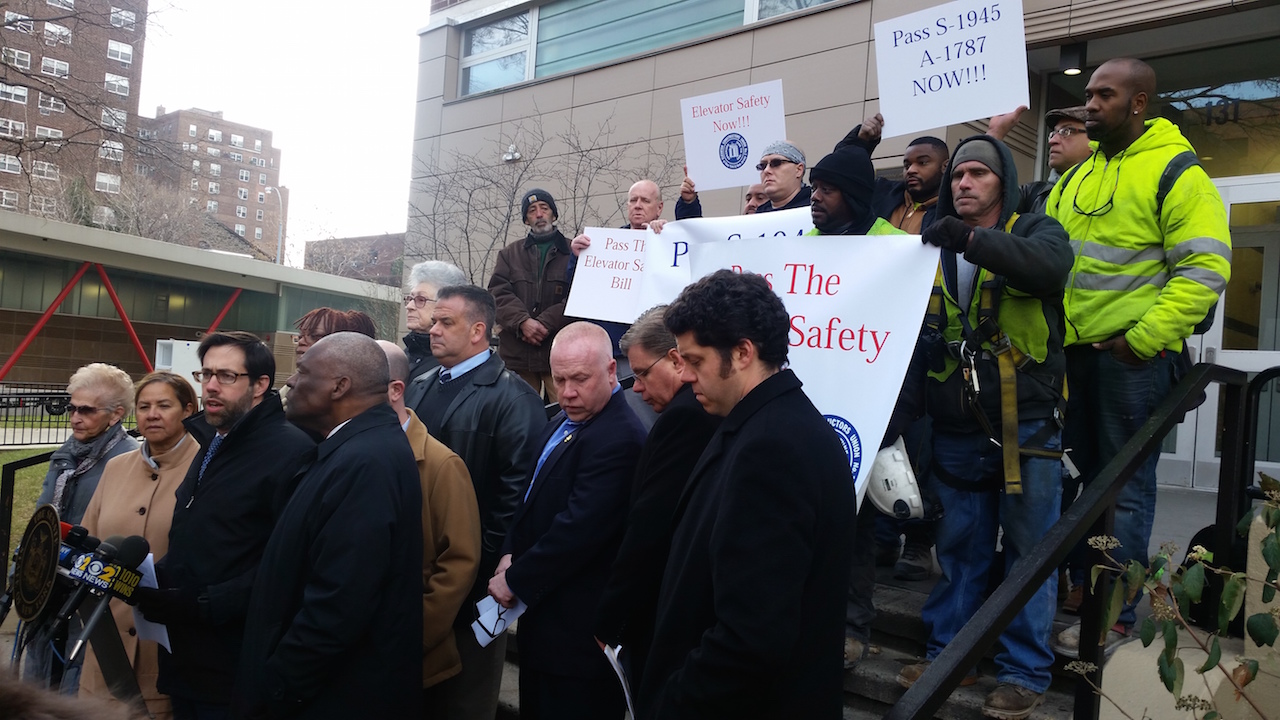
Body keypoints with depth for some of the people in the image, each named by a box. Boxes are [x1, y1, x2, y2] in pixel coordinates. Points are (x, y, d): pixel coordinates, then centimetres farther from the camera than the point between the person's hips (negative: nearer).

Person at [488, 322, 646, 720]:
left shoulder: (618, 438, -24)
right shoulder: (562, 422, 8)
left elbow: (579, 529, -26)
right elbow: (533, 499, 16)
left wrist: (515, 580, -14)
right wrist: (510, 555, 0)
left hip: (578, 628, -9)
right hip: (543, 615, 9)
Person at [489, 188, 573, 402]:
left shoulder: (572, 252, 9)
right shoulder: (510, 253, 19)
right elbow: (498, 294, 5)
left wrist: (546, 323, -13)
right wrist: (523, 322, -11)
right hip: (517, 352, 2)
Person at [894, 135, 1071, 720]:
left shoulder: (1035, 231, 2)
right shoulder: (937, 248, 14)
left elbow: (1049, 264, -24)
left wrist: (971, 239, -34)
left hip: (1026, 424, -3)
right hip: (956, 429, 4)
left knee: (1029, 549, 5)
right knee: (958, 546, 12)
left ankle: (1025, 670, 18)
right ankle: (948, 654, 25)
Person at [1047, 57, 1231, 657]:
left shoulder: (1177, 173, -8)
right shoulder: (1079, 174, 14)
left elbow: (1205, 269, -15)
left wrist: (1145, 337, -19)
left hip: (1131, 355, -7)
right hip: (1073, 349, 7)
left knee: (1124, 487, 1)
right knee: (1081, 475, 15)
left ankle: (1113, 617, 11)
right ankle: (1078, 586, 30)